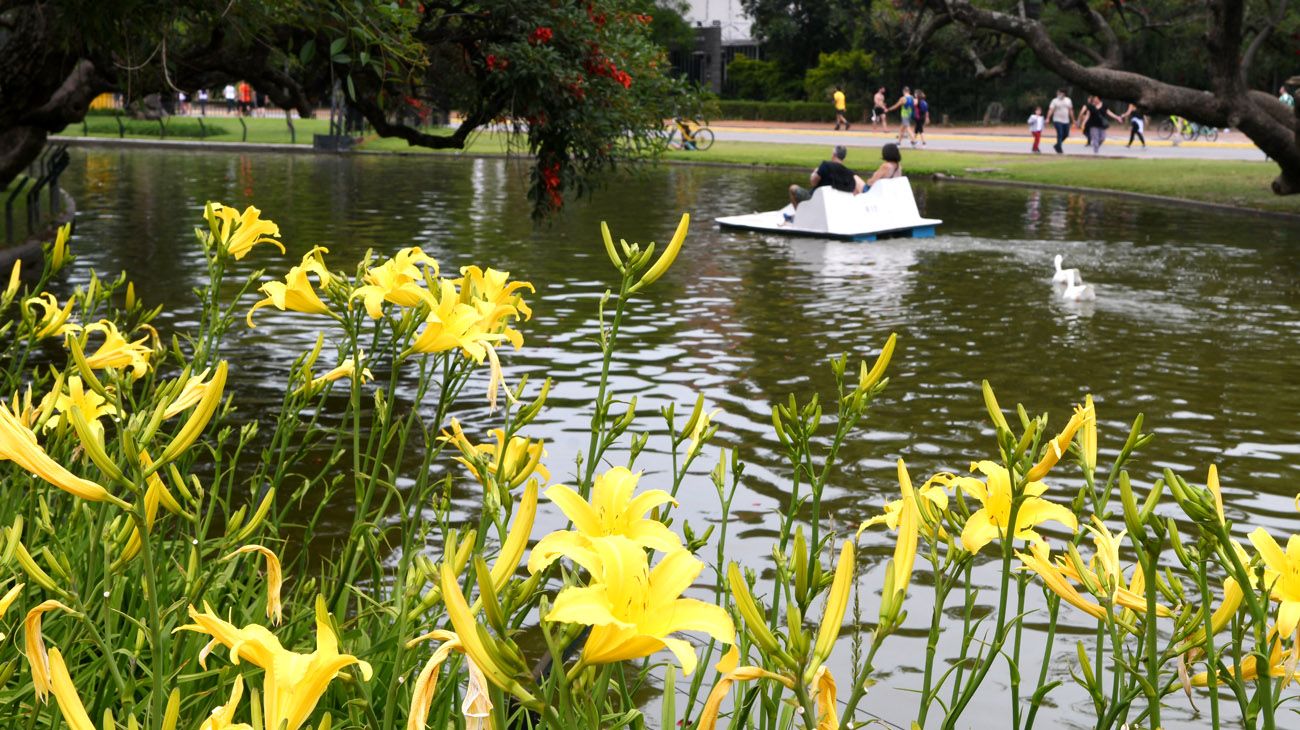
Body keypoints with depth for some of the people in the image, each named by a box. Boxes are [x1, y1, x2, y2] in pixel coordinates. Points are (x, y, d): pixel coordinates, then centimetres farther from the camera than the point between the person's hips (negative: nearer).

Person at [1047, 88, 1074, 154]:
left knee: (1066, 134, 9)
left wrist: (1073, 120, 16)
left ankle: (1057, 145, 28)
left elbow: (1070, 111, 15)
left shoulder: (1068, 100, 9)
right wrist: (1048, 118, -28)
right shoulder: (1055, 101, -5)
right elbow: (1051, 110, -15)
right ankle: (1059, 149, -3)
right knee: (1060, 134, -12)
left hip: (1066, 121, 5)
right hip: (1057, 121, -5)